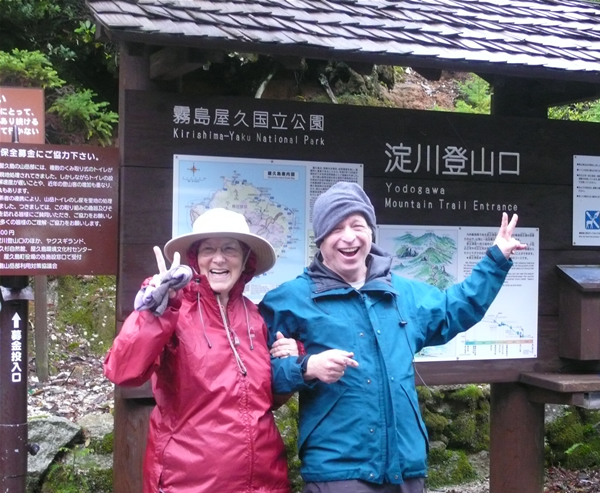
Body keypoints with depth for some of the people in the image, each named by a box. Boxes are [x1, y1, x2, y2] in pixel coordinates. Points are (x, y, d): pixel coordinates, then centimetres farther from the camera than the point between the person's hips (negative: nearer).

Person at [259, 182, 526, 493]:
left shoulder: (404, 293, 14)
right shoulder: (291, 299, -2)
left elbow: (455, 311, 30)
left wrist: (496, 259, 27)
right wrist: (307, 368, -22)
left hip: (406, 466, 5)